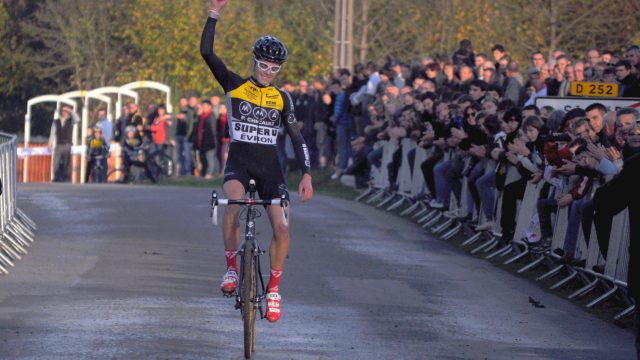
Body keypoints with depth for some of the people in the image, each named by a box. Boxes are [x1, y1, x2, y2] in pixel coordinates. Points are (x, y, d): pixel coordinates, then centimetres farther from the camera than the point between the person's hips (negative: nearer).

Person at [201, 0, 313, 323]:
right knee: (234, 202, -34)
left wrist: (307, 175, -4)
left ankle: (273, 287, 9)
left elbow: (297, 138, 7)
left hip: (269, 165, 2)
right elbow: (206, 52, -9)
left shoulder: (282, 99, 7)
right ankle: (231, 266, -18)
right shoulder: (234, 86, 1)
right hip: (239, 161, -2)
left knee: (281, 227, -10)